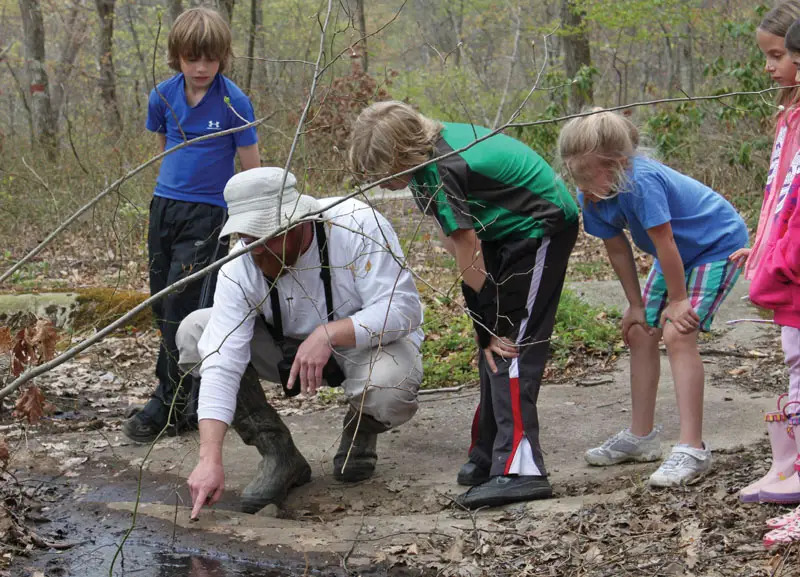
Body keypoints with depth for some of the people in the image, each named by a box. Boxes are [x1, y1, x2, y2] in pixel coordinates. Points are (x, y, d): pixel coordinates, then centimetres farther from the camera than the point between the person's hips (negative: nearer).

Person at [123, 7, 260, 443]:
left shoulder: (233, 102, -11)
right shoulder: (163, 96, 2)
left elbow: (251, 169, -4)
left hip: (209, 212, -6)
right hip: (165, 206, 6)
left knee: (182, 308, -10)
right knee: (163, 305, 9)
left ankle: (169, 405, -2)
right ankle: (192, 394, 21)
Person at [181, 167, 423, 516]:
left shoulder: (358, 225, -27)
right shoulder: (240, 267, -20)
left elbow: (402, 309, -29)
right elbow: (222, 363, -28)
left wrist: (328, 334, -42)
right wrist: (210, 459, -38)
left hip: (367, 342, -3)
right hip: (289, 349, 4)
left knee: (390, 390, -40)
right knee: (194, 332, -17)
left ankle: (361, 433, 2)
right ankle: (278, 455, -11)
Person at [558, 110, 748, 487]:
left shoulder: (641, 180, -37)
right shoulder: (592, 198, -12)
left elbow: (664, 242, -28)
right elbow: (617, 249, 0)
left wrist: (677, 300, -18)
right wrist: (636, 305, 6)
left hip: (719, 245, -9)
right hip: (678, 254, 9)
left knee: (678, 335, -21)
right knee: (640, 332, 9)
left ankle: (692, 449, -21)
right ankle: (641, 437, 23)